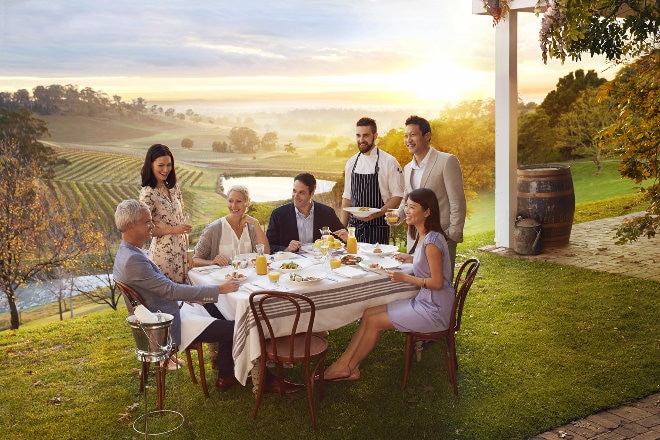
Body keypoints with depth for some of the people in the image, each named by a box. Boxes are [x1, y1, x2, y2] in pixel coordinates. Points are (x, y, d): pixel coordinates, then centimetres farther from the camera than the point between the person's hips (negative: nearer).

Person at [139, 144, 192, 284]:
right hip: (163, 251, -6)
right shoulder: (148, 193, -14)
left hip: (181, 249, 6)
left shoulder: (174, 187, 6)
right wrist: (173, 230, -18)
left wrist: (186, 248, 11)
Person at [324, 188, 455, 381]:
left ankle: (347, 367, 11)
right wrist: (409, 258, 13)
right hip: (423, 301, 9)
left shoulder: (432, 241, -22)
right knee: (368, 313, -1)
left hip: (434, 311, -9)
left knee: (374, 321, -8)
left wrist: (405, 278, -16)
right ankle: (344, 365, 0)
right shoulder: (424, 236, 8)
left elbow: (437, 282, -21)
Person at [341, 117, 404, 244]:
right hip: (354, 227, 4)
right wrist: (343, 228, 9)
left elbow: (397, 196, -7)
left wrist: (375, 214, -19)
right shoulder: (351, 163, 10)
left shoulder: (389, 162, -6)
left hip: (377, 228, -4)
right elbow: (347, 197, 14)